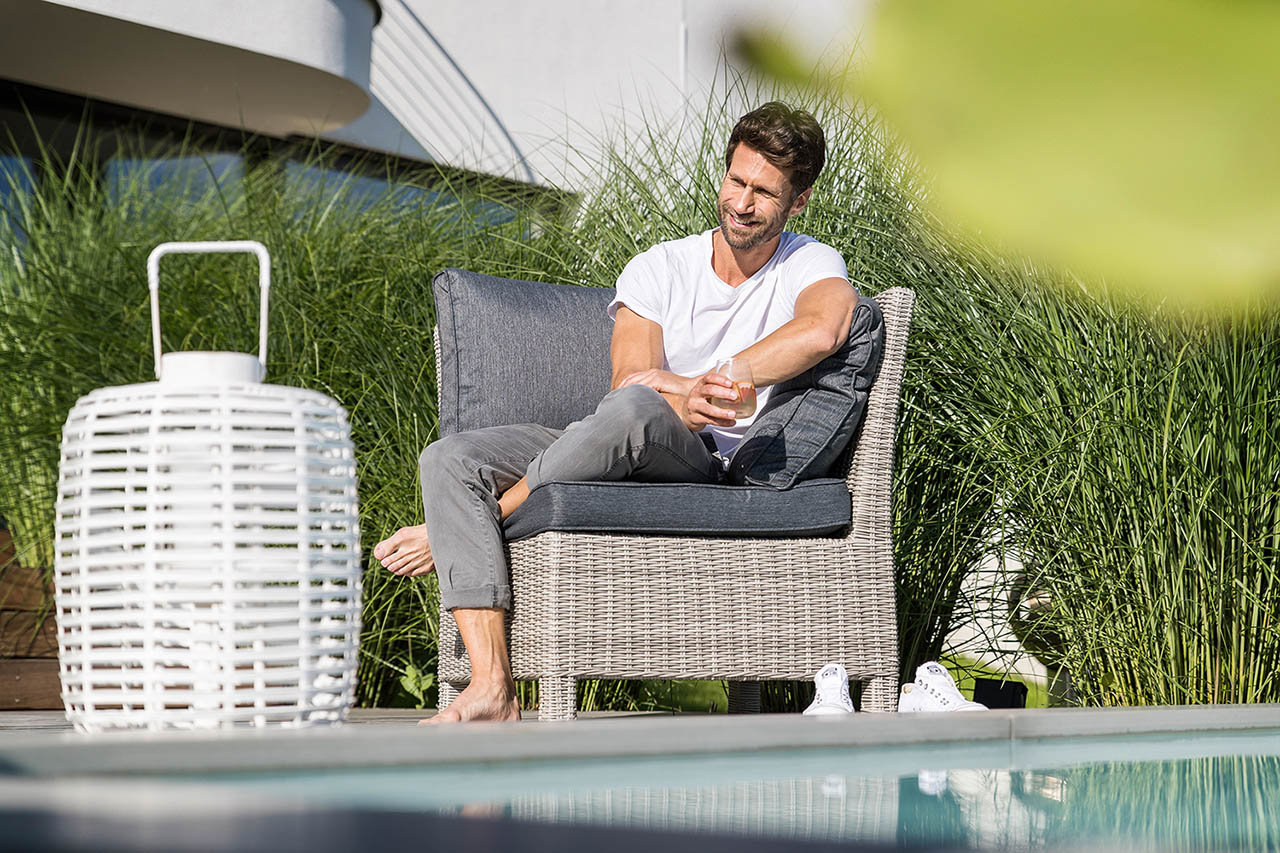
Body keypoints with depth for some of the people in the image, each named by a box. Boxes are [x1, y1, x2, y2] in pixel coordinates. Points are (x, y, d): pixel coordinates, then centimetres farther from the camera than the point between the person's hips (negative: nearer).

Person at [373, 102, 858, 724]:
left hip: (716, 467, -4)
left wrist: (690, 385, -21)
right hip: (619, 457, 4)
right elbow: (631, 376, -5)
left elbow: (822, 330, -22)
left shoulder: (810, 265, 4)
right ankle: (492, 687, -31)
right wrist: (685, 402, -30)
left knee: (634, 410, -39)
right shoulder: (659, 269, 11)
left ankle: (445, 537, -18)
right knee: (450, 458, -19)